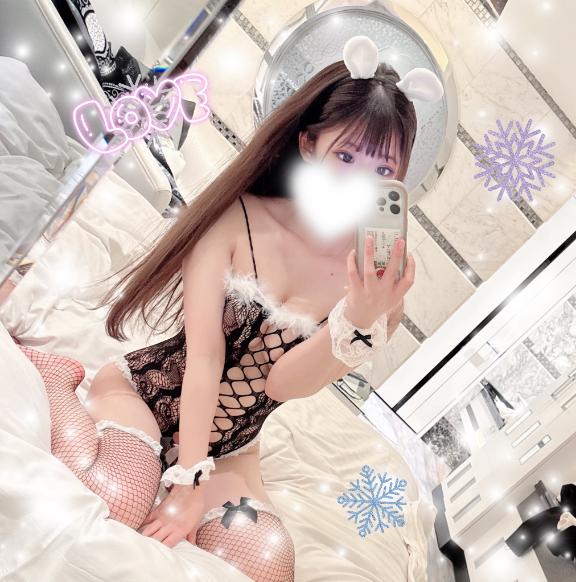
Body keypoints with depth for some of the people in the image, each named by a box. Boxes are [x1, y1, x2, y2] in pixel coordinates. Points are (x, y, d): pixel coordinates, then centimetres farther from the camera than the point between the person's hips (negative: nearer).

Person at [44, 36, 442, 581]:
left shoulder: (381, 272, -8)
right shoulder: (238, 215, -12)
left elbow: (285, 382, -18)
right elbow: (204, 356, -16)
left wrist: (362, 317, -35)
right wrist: (188, 479, -21)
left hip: (229, 453, 2)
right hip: (139, 390, -2)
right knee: (119, 501, -31)